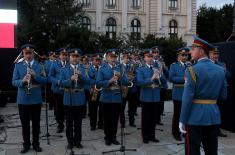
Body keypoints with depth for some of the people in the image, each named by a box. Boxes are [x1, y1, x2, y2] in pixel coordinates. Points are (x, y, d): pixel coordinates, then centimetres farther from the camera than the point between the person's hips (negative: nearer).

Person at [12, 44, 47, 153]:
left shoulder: (39, 65, 2)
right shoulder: (18, 65, 0)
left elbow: (44, 81, -2)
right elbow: (14, 82, -3)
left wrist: (35, 76, -19)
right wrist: (23, 80, -23)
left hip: (36, 99, 0)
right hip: (23, 100, 0)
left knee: (36, 123, 10)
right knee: (25, 123, 9)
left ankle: (36, 143, 25)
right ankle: (26, 144, 24)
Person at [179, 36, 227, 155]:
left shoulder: (192, 70, -13)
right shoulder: (220, 70, 5)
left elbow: (187, 98, -16)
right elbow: (223, 96, 9)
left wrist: (182, 120, -9)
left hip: (195, 117, -6)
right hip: (214, 116, 6)